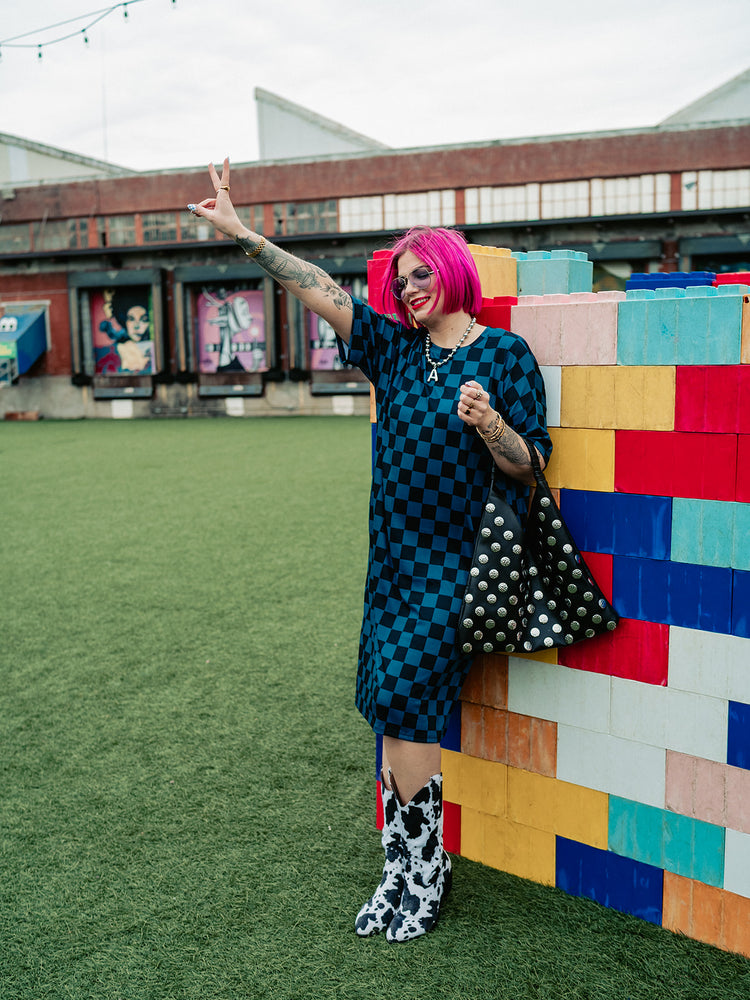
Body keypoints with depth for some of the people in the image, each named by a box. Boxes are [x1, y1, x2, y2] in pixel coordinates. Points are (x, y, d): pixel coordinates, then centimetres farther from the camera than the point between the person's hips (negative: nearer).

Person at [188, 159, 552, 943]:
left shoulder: (503, 353, -3)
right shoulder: (395, 348, 11)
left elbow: (527, 468, -4)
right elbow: (321, 293, 5)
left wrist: (488, 423, -23)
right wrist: (245, 237, 0)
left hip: (454, 564, -5)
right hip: (395, 557, 5)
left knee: (401, 704, -10)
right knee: (398, 714, 6)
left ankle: (423, 877, 9)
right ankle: (402, 871, 18)